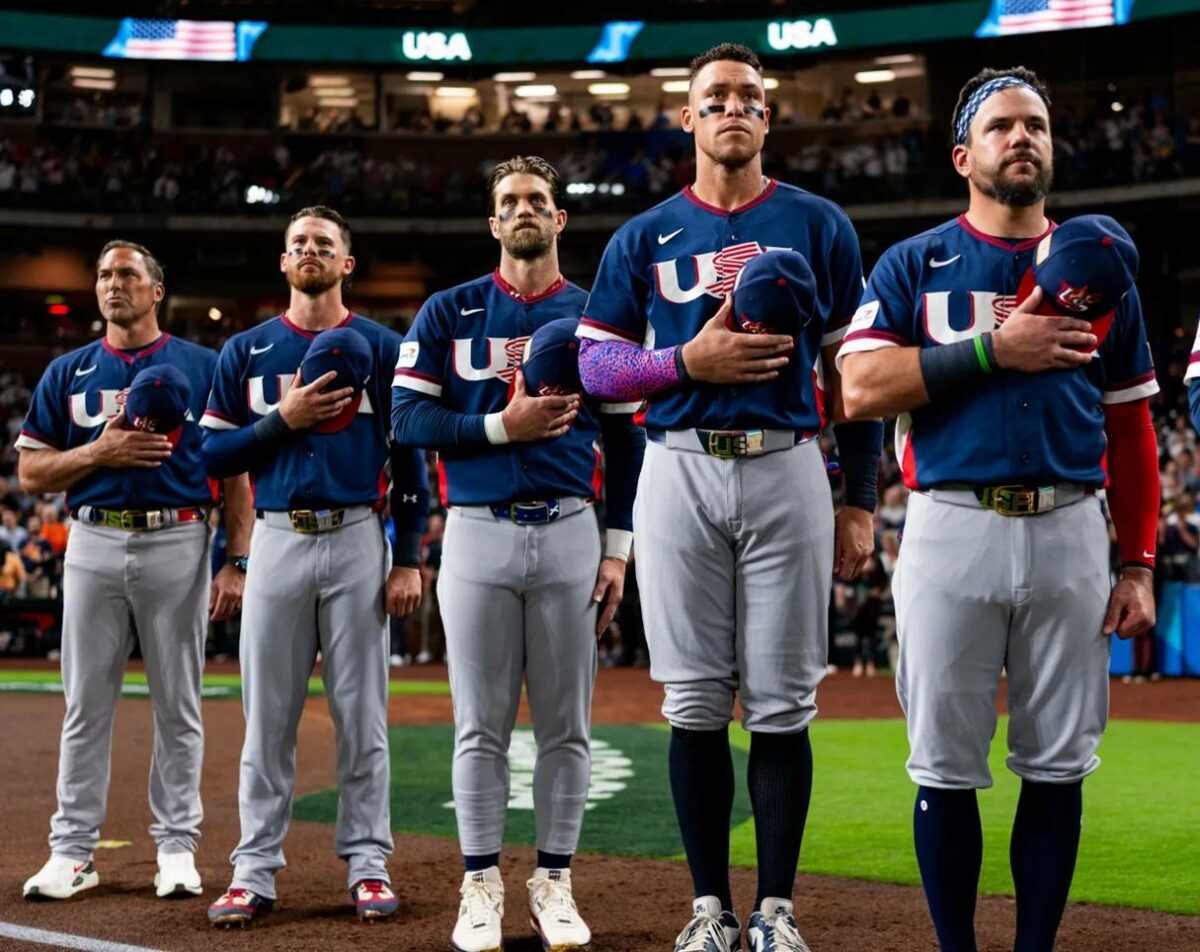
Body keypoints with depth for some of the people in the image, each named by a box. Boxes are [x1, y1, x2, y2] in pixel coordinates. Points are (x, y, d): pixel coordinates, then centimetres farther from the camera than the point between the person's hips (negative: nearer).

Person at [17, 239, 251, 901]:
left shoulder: (201, 367, 6)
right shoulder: (68, 372, 11)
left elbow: (234, 470, 3)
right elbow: (31, 473, 8)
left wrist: (237, 561, -6)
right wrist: (99, 453, -9)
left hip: (178, 542, -2)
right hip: (94, 542, 2)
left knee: (178, 704, 3)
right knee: (85, 703, 3)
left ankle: (177, 847, 11)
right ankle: (73, 852, 9)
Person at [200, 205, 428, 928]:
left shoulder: (381, 347, 6)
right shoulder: (246, 351, 11)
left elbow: (410, 458, 4)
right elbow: (212, 453, 7)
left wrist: (408, 560, -3)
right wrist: (283, 419, -9)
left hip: (358, 538, -1)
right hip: (277, 538, 1)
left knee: (362, 712, 1)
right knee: (268, 715, 2)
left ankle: (369, 864, 9)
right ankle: (255, 871, 7)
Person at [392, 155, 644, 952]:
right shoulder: (449, 312, 6)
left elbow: (625, 439, 9)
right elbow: (409, 418, 0)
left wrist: (617, 549, 2)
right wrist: (502, 425, -12)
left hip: (569, 533, 1)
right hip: (477, 531, -1)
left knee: (566, 723, 4)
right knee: (482, 725, 2)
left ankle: (554, 884, 13)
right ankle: (482, 886, 10)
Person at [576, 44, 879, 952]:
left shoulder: (819, 225, 8)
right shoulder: (645, 236, 10)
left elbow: (852, 367, 8)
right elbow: (596, 363, 7)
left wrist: (861, 498, 3)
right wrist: (688, 361, -11)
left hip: (788, 471, -1)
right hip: (680, 473, 1)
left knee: (782, 705, -1)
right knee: (697, 704, 2)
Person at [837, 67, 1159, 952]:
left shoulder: (1096, 267, 13)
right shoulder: (915, 264, 7)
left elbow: (1132, 428, 13)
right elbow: (861, 387, -7)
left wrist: (1139, 564, 4)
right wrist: (994, 349, -14)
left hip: (1070, 535, 2)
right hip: (952, 530, -2)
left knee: (1058, 764, 5)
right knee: (947, 765, 2)